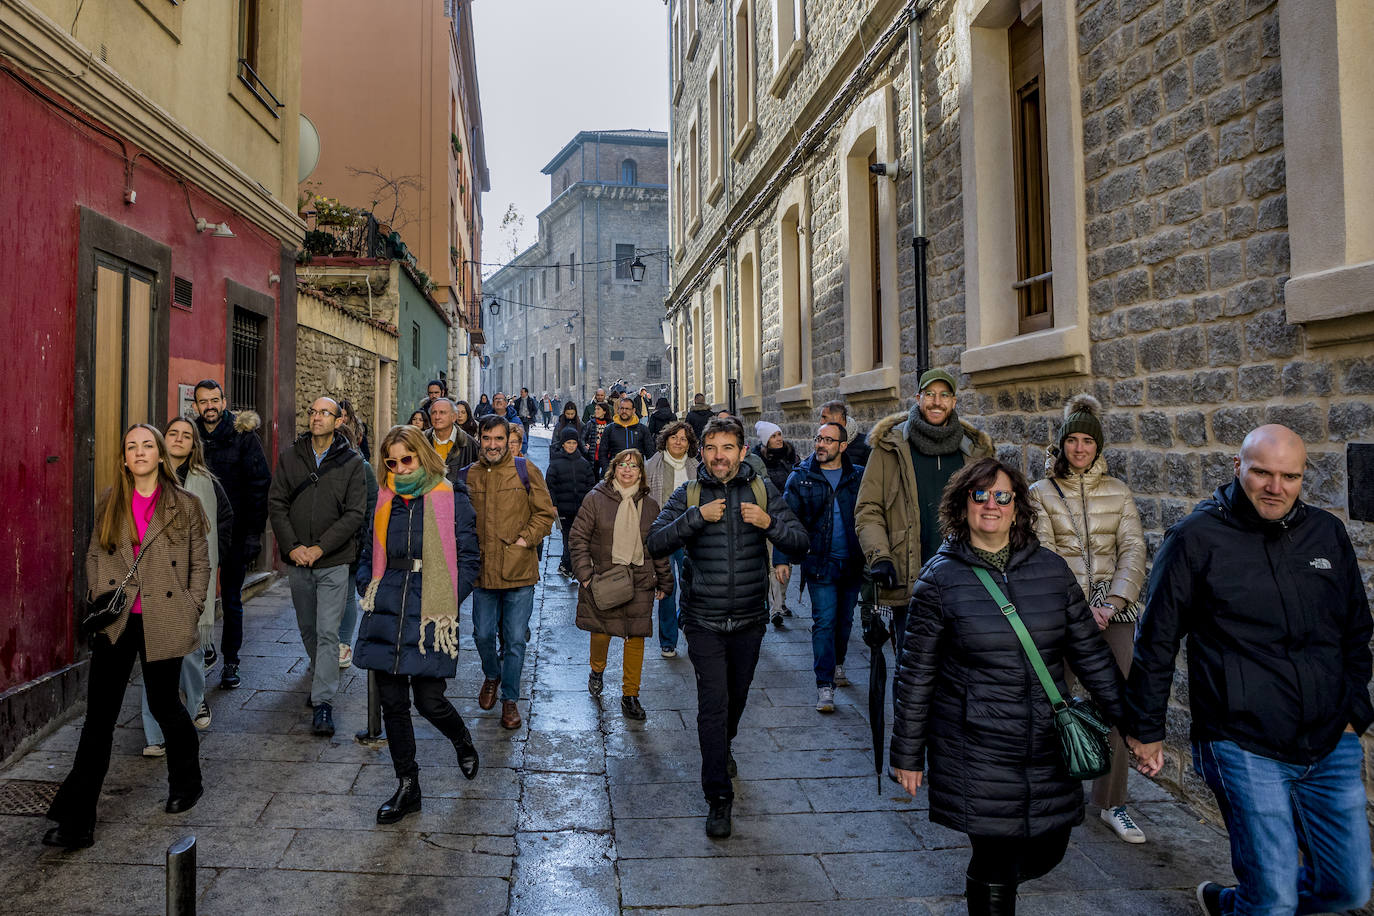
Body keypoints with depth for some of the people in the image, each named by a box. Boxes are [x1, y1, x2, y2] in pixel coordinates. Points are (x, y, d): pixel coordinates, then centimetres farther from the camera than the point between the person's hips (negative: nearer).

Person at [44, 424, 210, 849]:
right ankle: (76, 822, 8)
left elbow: (200, 564, 3)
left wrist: (190, 612, -1)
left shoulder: (185, 505, -1)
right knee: (99, 716, 2)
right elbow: (93, 556, 13)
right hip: (115, 623, 2)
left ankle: (185, 782, 36)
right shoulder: (109, 504, 7)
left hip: (163, 623, -2)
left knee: (163, 704, 10)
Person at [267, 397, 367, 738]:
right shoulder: (290, 457, 5)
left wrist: (319, 547, -14)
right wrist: (292, 546, -8)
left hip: (334, 561, -3)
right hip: (298, 560, 4)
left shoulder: (352, 462, -3)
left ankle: (323, 703, -4)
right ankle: (321, 680, 37)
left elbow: (355, 512, -7)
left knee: (327, 632, -7)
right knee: (307, 629, 16)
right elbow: (276, 504, 4)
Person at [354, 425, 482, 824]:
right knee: (392, 702, 8)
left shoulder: (451, 498, -2)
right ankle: (407, 787, 23)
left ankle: (462, 741, 33)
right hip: (387, 612, 5)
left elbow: (469, 559, -1)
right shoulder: (384, 500, 12)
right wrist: (366, 589, 6)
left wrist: (447, 604, -9)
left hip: (429, 615, -4)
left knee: (429, 701, -1)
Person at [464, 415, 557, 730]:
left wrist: (526, 539, -10)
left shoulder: (525, 470, -2)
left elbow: (545, 512, 1)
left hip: (519, 571, -2)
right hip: (483, 571, 3)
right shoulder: (469, 475, 6)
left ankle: (510, 698, 20)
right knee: (483, 635, 13)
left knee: (515, 640, 3)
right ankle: (491, 676, 43)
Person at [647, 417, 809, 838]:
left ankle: (723, 746, 51)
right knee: (713, 702, -7)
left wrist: (770, 523, -24)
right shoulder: (689, 494, -3)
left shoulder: (762, 490, -2)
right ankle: (718, 796, 6)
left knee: (737, 695, 20)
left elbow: (800, 542, -5)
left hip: (749, 618, 2)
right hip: (704, 620, -2)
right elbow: (656, 543, -13)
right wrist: (696, 517, -24)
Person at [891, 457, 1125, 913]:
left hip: (1047, 746, 4)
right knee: (994, 866, 2)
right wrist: (907, 754, -1)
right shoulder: (940, 578, -7)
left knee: (1048, 850, 15)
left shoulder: (1051, 568, 2)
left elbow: (1090, 652, 8)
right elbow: (916, 675, -4)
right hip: (976, 751, -4)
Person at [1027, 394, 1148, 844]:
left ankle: (1113, 803, 13)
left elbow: (1133, 550, 3)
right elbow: (1043, 556, -4)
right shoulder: (1042, 493, 3)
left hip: (1113, 610, 2)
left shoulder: (1117, 492, 9)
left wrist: (1114, 601, -11)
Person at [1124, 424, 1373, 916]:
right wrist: (1146, 729, 0)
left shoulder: (1328, 533, 7)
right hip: (1245, 749, -5)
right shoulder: (1196, 538, -8)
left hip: (1332, 746, 5)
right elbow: (1156, 641, -3)